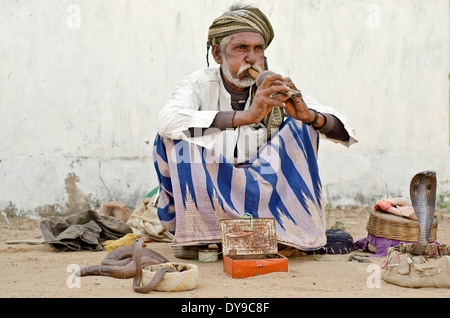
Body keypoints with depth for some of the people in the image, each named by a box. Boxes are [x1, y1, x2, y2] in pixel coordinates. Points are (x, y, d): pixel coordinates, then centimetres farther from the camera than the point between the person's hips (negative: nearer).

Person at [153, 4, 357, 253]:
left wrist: (309, 115, -29)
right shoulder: (200, 85, -7)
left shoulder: (275, 91, -1)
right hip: (205, 193, -2)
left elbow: (345, 132, -5)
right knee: (173, 136, -22)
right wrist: (245, 116, -40)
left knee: (300, 125, -10)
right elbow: (167, 120, -31)